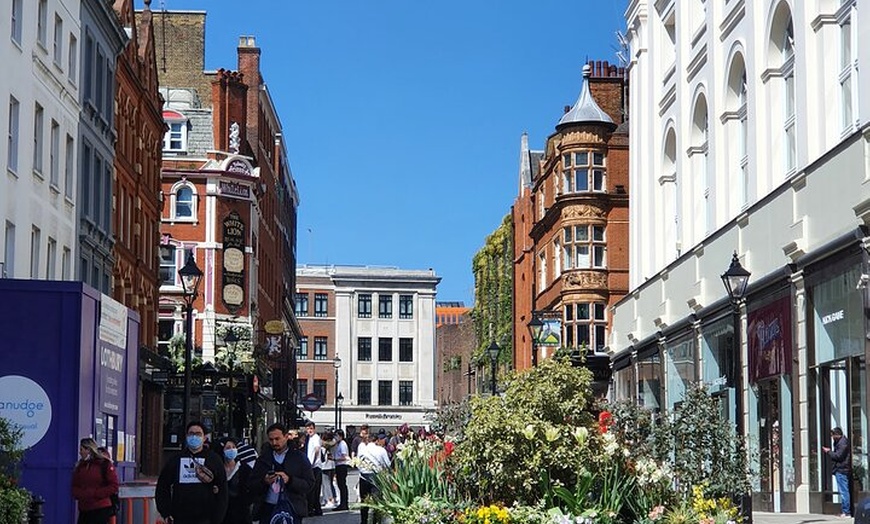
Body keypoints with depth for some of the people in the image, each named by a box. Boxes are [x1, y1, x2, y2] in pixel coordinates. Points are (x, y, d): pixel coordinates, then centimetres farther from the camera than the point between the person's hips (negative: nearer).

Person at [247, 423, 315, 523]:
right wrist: (264, 482, -12)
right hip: (268, 509, 2)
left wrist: (290, 480, -17)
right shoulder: (263, 458, 12)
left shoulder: (299, 457, 5)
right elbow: (251, 486, 9)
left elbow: (309, 484, -2)